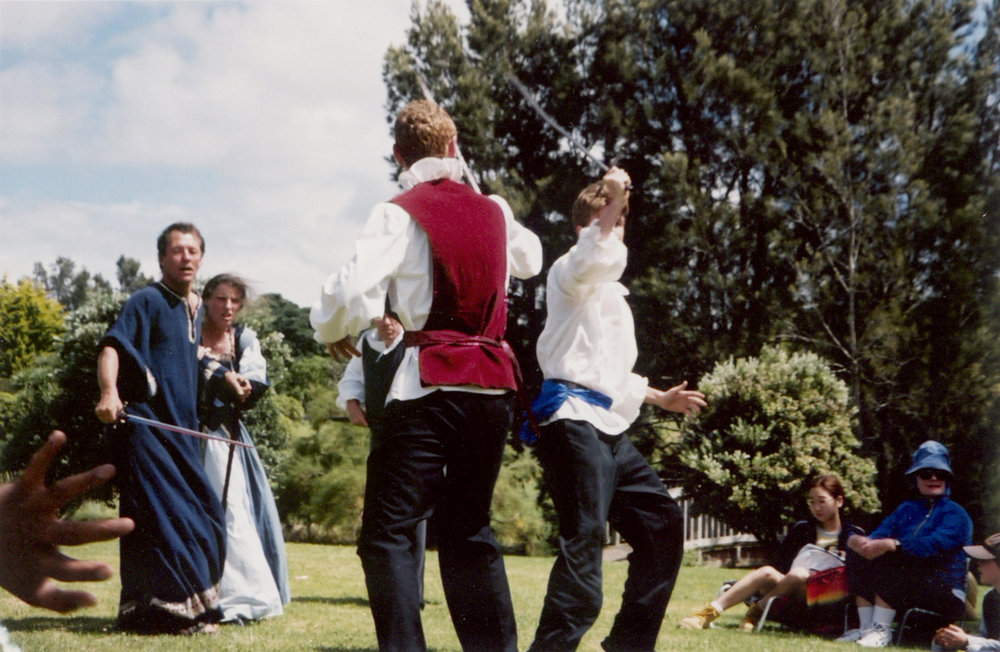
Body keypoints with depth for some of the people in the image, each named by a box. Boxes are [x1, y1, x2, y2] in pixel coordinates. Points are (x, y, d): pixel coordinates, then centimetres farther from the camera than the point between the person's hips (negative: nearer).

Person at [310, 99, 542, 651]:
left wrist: (330, 330, 6)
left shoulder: (398, 214, -4)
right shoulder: (494, 211, 12)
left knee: (387, 533, -1)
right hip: (494, 385, 6)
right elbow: (529, 259, 34)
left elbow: (354, 293, -15)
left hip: (428, 386, -6)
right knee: (469, 529, 17)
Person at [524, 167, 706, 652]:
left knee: (662, 524, 13)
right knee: (584, 540, -18)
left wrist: (660, 398, 34)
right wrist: (612, 200, -29)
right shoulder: (569, 272, -2)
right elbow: (598, 257, -30)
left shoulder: (612, 292, 26)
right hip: (575, 420, -10)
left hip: (611, 429, 10)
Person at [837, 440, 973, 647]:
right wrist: (867, 543, -27)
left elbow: (935, 544, -23)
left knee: (886, 561, -29)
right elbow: (880, 534, -1)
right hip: (906, 591, 6)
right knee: (858, 563, -12)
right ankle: (866, 628, -16)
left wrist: (892, 544, -37)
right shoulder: (906, 509, 17)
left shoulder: (955, 514, -3)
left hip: (947, 597, -6)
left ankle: (882, 630, -27)